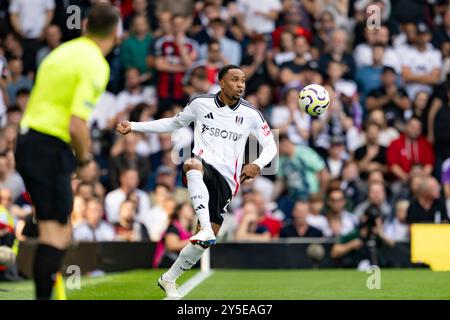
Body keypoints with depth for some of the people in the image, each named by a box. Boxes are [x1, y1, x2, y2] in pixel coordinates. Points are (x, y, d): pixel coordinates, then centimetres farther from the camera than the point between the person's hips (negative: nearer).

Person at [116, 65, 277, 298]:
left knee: (205, 241, -4)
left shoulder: (251, 114, 4)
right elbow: (174, 123, 20)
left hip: (226, 180, 2)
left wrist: (257, 165, -11)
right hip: (203, 167, -2)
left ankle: (169, 279, 18)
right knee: (193, 164, -42)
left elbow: (270, 145, 11)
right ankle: (206, 228, -56)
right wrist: (134, 127, 16)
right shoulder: (200, 103, 5)